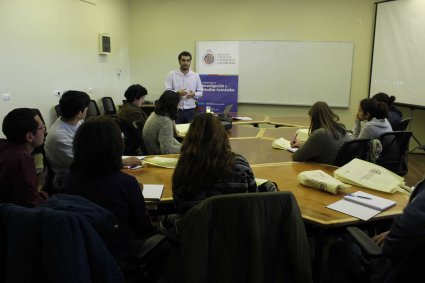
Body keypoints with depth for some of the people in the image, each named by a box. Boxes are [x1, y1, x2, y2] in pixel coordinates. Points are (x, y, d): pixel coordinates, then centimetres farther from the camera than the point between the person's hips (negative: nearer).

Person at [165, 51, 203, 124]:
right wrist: (177, 93, -20)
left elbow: (200, 92, 10)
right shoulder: (171, 75, 0)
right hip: (176, 110, -2)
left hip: (191, 110, 2)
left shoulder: (195, 76, 7)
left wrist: (194, 94, -11)